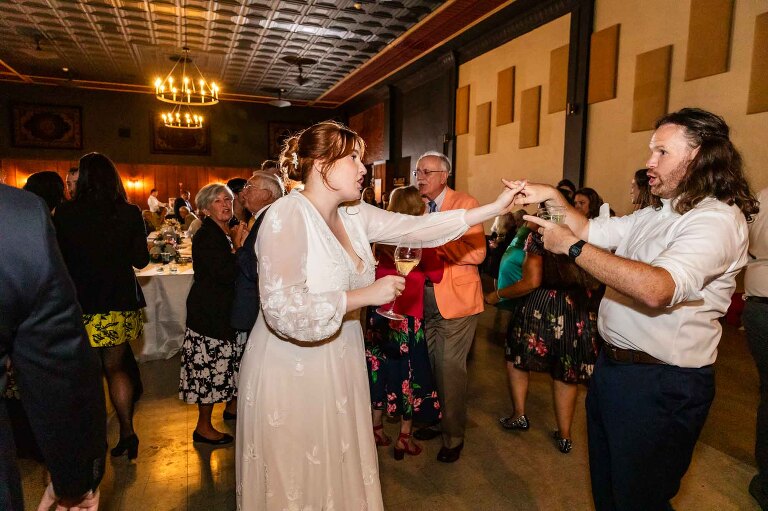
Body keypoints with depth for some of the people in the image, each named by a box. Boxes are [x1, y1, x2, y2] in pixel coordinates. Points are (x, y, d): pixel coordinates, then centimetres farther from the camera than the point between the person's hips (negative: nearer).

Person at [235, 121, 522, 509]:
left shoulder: (354, 214, 2)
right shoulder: (287, 215, -20)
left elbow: (419, 227, -1)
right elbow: (283, 310, -27)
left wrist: (496, 207, -4)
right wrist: (366, 295, -25)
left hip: (340, 364, 7)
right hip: (291, 372, -6)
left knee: (340, 469, 20)